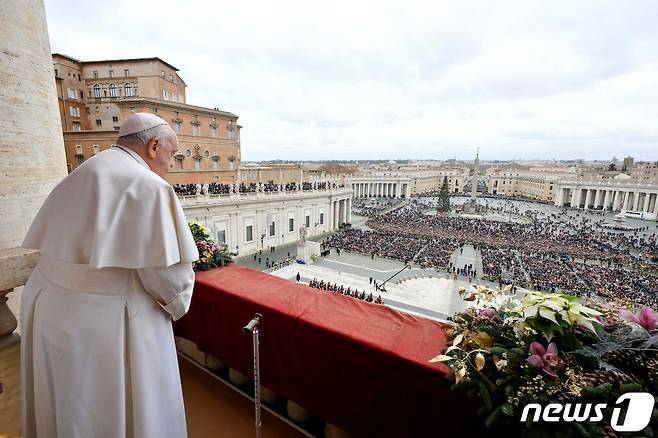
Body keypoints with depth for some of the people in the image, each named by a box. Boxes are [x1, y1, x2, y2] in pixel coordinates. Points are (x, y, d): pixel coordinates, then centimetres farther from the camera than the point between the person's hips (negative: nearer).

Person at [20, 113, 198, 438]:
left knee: (63, 408, 26)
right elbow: (167, 273, -21)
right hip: (107, 320, -8)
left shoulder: (79, 175, 9)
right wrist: (178, 301, -2)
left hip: (48, 303, 8)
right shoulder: (149, 186, -18)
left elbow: (52, 244, 10)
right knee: (117, 412, 12)